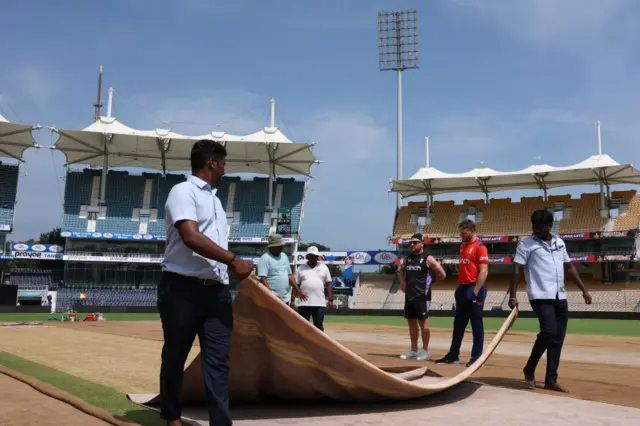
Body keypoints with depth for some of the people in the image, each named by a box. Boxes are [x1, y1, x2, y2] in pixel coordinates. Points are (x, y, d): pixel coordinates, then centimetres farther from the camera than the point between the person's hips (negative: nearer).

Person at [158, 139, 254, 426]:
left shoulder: (214, 198, 20)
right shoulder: (183, 191, -7)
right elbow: (191, 236, -20)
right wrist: (233, 260, -19)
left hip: (217, 290, 7)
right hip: (182, 288, -7)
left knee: (218, 360, 0)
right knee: (175, 356, 9)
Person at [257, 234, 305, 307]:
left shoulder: (284, 256, 15)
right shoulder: (265, 258, -9)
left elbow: (290, 275, 21)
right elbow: (262, 279, -17)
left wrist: (297, 289, 11)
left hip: (286, 299, 8)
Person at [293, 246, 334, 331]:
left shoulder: (323, 267, 10)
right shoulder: (301, 268, 9)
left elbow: (328, 284, 9)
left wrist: (330, 300, 1)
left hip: (319, 304, 0)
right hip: (303, 303, 0)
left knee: (319, 327, 2)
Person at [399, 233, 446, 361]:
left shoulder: (428, 258, -7)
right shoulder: (408, 258, 13)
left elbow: (442, 274, -7)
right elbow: (401, 270, 32)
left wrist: (428, 280, 2)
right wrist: (402, 282, 15)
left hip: (422, 296, -7)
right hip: (409, 295, 7)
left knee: (423, 322, -2)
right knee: (411, 323, 11)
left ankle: (425, 351, 6)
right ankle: (413, 350, 20)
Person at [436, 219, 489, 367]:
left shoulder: (480, 247, -10)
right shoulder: (463, 246, 16)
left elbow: (484, 271, -16)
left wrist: (476, 291, -20)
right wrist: (459, 287, 15)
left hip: (474, 289, -9)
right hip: (462, 289, 9)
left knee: (476, 324, 0)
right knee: (458, 324, 12)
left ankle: (476, 357, 7)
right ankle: (453, 355, 19)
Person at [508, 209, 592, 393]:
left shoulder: (559, 242, 15)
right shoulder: (526, 244, -2)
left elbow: (569, 267, 21)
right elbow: (517, 271, -8)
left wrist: (583, 289, 17)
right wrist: (512, 296, -17)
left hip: (560, 297, 6)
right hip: (541, 296, -6)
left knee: (558, 339, 4)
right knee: (549, 332, -18)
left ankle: (551, 380, 11)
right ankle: (529, 369, 3)